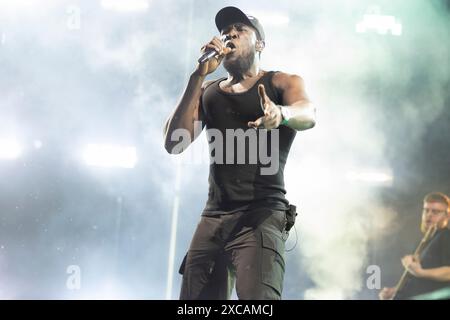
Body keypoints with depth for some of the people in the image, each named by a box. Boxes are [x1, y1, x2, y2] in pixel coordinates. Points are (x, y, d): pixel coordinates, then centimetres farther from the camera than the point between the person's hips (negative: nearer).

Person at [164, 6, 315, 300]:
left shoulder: (282, 82, 7)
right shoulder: (207, 91, 18)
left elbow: (308, 114, -15)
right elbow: (173, 144, 4)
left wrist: (280, 113, -40)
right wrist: (199, 75, -1)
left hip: (262, 215, -4)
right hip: (212, 217, 5)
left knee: (258, 298, -24)